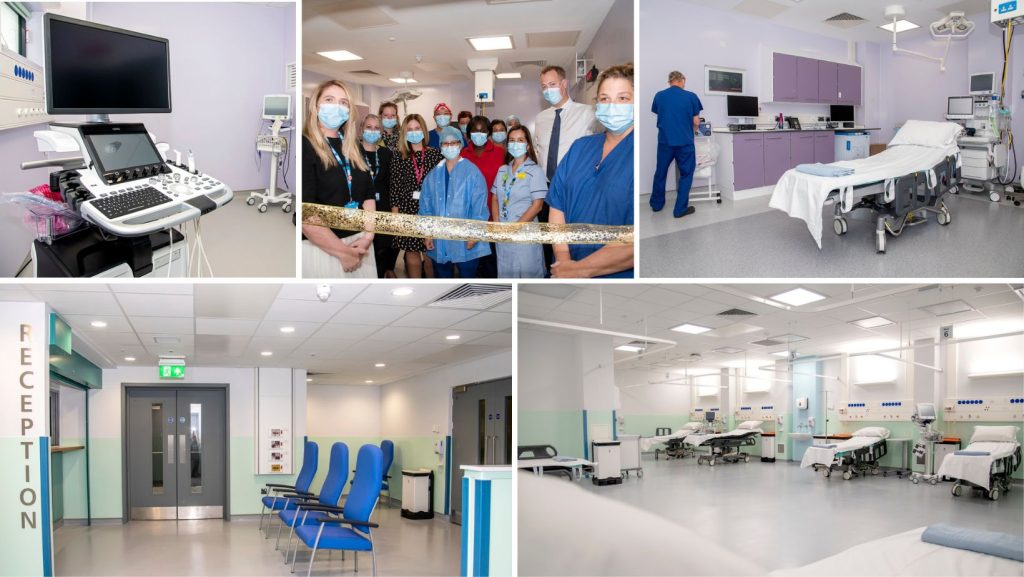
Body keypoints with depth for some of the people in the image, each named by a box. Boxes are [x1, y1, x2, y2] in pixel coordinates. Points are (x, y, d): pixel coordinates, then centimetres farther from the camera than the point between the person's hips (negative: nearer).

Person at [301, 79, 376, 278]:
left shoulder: (353, 147, 12)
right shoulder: (304, 146, -10)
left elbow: (368, 194, 11)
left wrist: (368, 236, -5)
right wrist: (343, 252, -15)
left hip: (359, 244, 6)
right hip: (320, 248, -6)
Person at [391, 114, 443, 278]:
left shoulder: (436, 154, 1)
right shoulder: (399, 158, 3)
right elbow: (395, 187, 3)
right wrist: (395, 215, -1)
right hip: (408, 210, 1)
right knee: (412, 254, 6)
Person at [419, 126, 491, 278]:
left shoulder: (472, 172, -3)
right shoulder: (433, 175, 10)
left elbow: (479, 206, -7)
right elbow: (425, 206, 11)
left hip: (465, 241, -4)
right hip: (439, 242, 4)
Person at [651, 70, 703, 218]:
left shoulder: (659, 96, 1)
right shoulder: (691, 96, -5)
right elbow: (696, 121, -1)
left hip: (665, 141, 3)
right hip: (685, 141, -2)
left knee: (660, 172, 18)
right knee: (686, 174, 8)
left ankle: (656, 204, 29)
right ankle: (680, 209, 5)